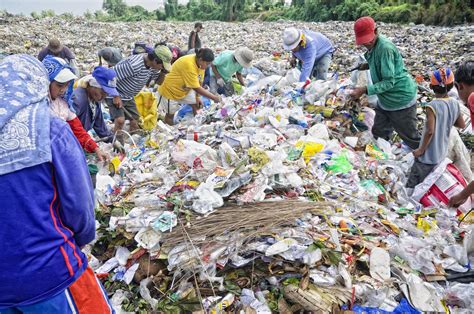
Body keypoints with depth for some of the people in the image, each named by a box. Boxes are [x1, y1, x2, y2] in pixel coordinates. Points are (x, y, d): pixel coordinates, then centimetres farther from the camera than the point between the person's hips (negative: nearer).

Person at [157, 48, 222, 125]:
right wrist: (213, 97, -30)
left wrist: (197, 97, -4)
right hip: (169, 91, -8)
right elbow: (196, 88, -34)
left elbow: (199, 82, -2)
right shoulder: (189, 65, -36)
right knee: (170, 115, 3)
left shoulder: (199, 63, -12)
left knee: (197, 105, 2)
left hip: (185, 90, 8)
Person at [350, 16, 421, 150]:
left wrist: (364, 90, -33)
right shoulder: (374, 45, 0)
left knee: (411, 138, 7)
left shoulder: (384, 48, -27)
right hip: (384, 99, 9)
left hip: (401, 100, -9)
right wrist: (368, 65, 4)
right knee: (379, 135, 17)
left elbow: (389, 81, -28)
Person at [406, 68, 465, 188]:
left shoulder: (432, 106, -22)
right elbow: (461, 124, 9)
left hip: (428, 157, -7)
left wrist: (421, 149, -15)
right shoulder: (455, 103, -2)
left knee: (412, 187, 2)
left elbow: (430, 131, -27)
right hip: (442, 154, 7)